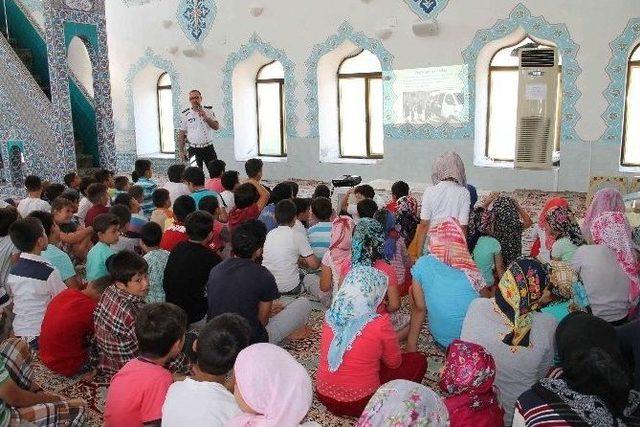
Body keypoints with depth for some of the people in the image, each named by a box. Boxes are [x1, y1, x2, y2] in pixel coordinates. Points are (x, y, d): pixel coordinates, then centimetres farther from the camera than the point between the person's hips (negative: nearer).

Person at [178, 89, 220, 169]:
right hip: (194, 150, -1)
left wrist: (205, 117, -17)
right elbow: (181, 134, 3)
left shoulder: (208, 111, 3)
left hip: (208, 148, 1)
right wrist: (181, 151, -2)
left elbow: (216, 127, -3)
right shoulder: (186, 114, 0)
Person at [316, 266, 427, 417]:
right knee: (418, 360, 9)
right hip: (360, 402, -5)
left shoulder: (330, 316, -6)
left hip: (324, 396, 5)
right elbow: (394, 362, -4)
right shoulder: (380, 323, -21)